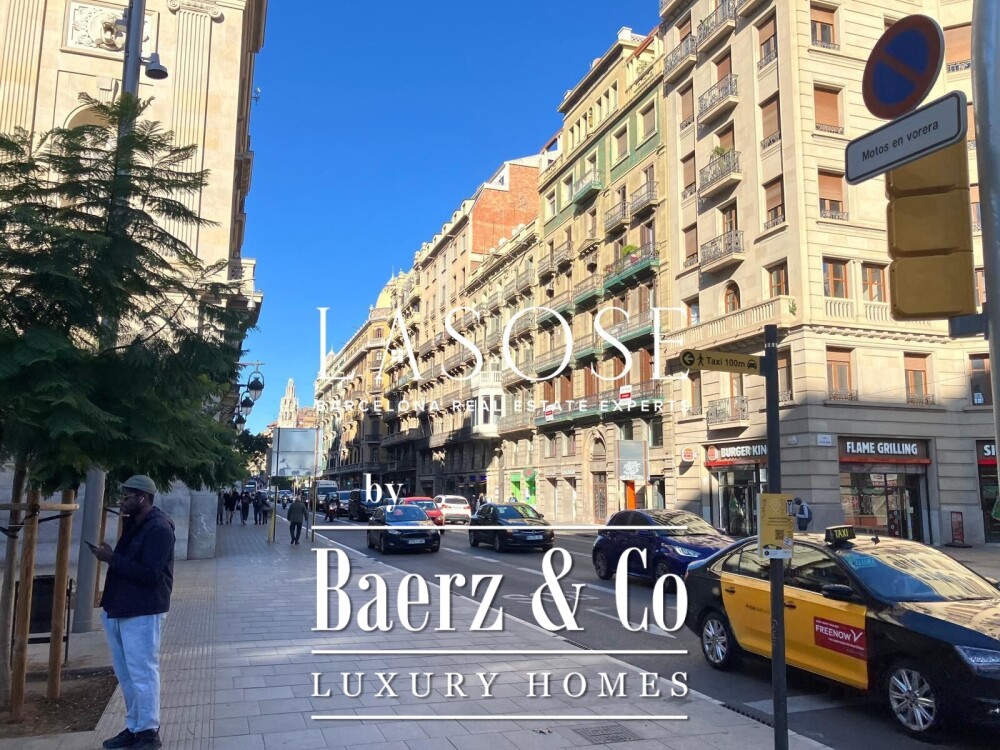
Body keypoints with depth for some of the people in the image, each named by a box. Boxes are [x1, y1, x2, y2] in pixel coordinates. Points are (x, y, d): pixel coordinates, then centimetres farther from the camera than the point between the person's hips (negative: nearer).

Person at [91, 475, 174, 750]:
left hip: (142, 613, -10)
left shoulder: (159, 528, -18)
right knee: (125, 673, 16)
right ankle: (133, 727, 28)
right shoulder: (133, 524, 13)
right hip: (119, 609, 10)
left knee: (142, 673, -3)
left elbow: (149, 573, -24)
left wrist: (112, 558, -20)